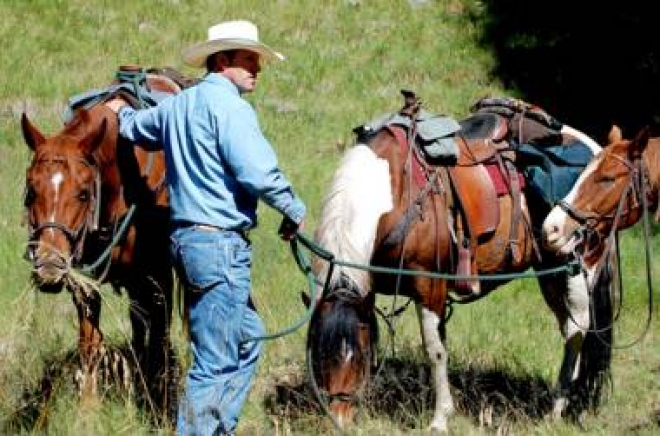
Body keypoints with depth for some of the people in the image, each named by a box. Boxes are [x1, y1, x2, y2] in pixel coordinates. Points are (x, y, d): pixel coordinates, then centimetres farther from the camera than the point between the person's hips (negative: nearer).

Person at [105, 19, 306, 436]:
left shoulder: (177, 105, 14)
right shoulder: (229, 105, -14)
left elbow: (134, 127, 35)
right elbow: (258, 173, -25)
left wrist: (123, 110, 59)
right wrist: (295, 212, -8)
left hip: (187, 236, 10)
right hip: (221, 243, -10)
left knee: (248, 336, 21)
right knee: (215, 362, -6)